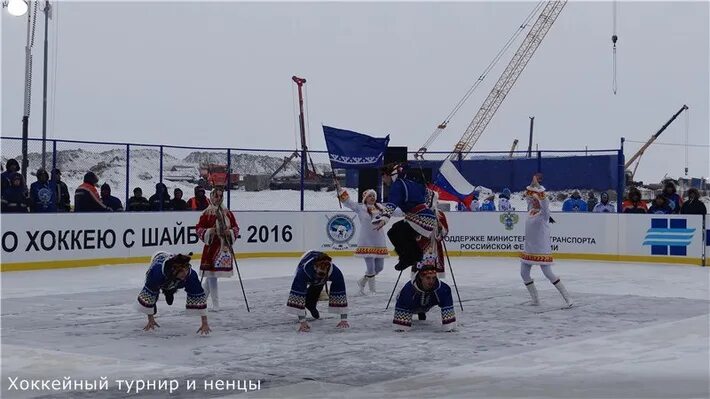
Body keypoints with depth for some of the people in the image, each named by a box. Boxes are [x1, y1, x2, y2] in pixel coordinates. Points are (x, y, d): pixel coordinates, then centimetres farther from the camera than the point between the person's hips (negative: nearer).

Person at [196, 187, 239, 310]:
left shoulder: (228, 213, 10)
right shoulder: (207, 213, -4)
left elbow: (236, 227, 15)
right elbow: (199, 229, -3)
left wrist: (230, 232, -5)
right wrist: (209, 232, -20)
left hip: (225, 248, 5)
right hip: (212, 248, -5)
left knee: (212, 275, 11)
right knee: (212, 275, -3)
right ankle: (215, 304, 4)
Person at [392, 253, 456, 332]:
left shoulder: (442, 289, -42)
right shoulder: (409, 288, -47)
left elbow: (447, 307, -40)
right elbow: (401, 308, -44)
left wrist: (449, 326, -47)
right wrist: (400, 326, -48)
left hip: (426, 307, 2)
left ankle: (421, 313, 44)